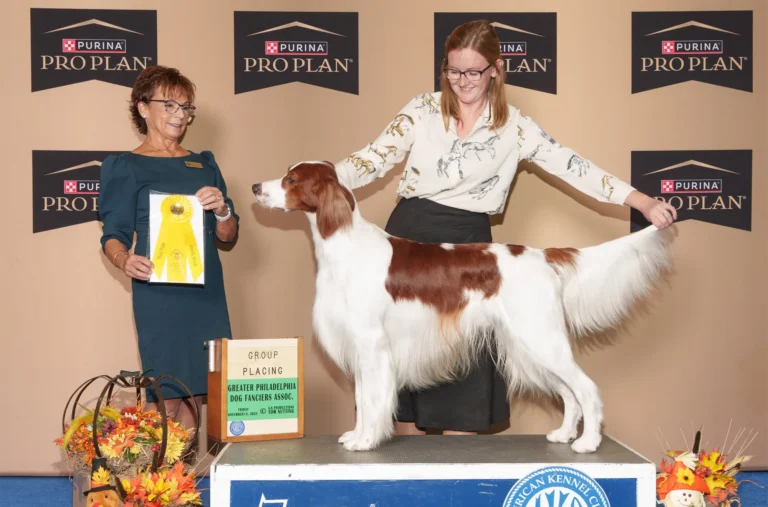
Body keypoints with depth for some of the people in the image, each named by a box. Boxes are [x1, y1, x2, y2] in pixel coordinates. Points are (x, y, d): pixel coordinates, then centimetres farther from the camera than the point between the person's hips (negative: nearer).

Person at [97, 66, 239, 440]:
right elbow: (114, 235, -2)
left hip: (208, 292, 5)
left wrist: (221, 210, -8)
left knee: (203, 392, 5)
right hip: (158, 294, -5)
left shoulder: (204, 164, 17)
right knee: (169, 396, -6)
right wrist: (125, 261, -24)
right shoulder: (124, 168, 3)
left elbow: (227, 236, 14)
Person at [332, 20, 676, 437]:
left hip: (467, 245, -1)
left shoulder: (514, 128, 1)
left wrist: (644, 203, -12)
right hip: (409, 235, 1)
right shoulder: (422, 109, 3)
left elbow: (572, 166, -4)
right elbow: (375, 159, -1)